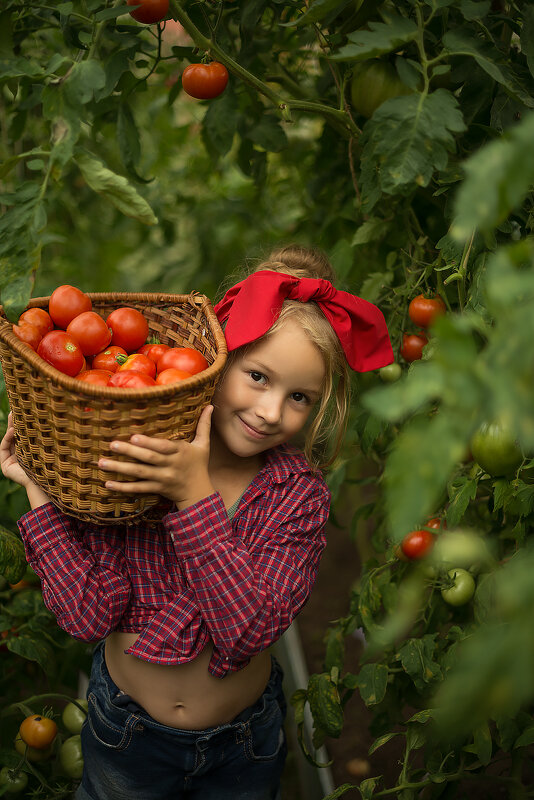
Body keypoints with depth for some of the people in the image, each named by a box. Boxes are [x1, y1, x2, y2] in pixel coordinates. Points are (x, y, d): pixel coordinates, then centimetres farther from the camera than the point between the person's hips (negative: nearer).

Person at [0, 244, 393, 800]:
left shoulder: (300, 492, -16)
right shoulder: (128, 463, -17)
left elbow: (250, 630, -28)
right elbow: (89, 613, -22)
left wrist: (196, 498, -34)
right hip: (126, 733, 0)